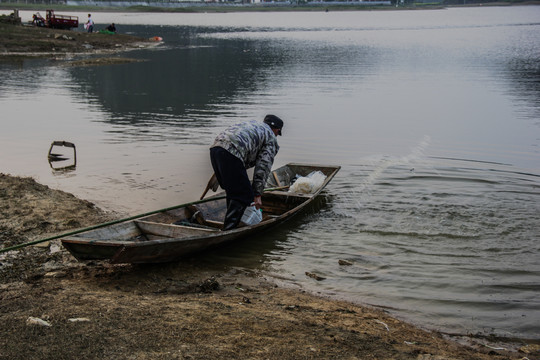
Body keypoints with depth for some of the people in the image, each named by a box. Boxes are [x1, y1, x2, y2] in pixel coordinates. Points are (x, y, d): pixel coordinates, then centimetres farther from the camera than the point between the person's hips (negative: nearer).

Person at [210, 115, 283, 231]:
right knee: (243, 196, -1)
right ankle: (228, 231, -5)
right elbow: (263, 167, 6)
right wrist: (258, 194, 9)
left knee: (232, 191, 22)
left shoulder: (252, 124, 37)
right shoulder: (271, 139, 15)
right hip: (231, 153, -8)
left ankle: (231, 226, 29)